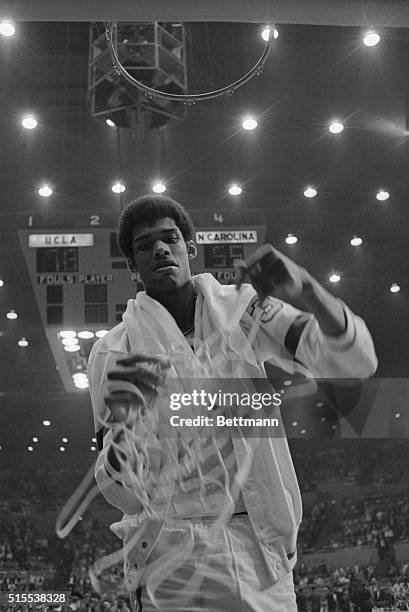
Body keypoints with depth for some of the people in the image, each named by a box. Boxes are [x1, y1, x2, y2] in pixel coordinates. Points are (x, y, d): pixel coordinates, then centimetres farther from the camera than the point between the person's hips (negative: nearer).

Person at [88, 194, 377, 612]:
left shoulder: (243, 310, 1)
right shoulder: (113, 352, -4)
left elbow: (355, 363, -11)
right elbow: (126, 495, -10)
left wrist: (305, 290, -29)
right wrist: (120, 418, -31)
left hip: (264, 550, 2)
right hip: (174, 560, -2)